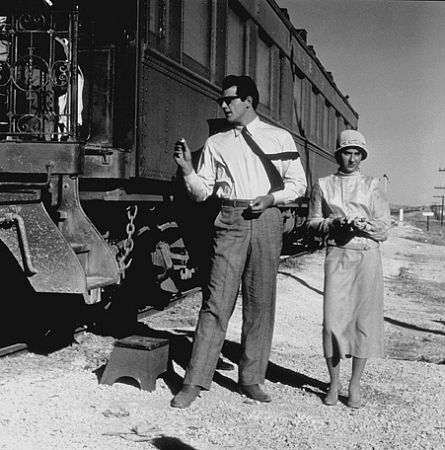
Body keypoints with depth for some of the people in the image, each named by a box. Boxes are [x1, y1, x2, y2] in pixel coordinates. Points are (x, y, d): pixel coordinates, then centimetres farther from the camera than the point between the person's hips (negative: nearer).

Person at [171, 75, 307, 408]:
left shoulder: (280, 138, 11)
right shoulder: (216, 143, 14)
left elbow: (298, 183, 10)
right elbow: (201, 192, 11)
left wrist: (272, 197, -7)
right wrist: (187, 170, -7)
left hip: (266, 221, 0)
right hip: (230, 222, 0)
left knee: (261, 303, 3)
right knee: (217, 301, -7)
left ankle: (251, 379, 14)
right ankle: (195, 382, -3)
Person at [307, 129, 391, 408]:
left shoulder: (372, 186, 10)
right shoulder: (324, 185, 12)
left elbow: (384, 229, 6)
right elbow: (312, 222, 12)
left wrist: (364, 226, -14)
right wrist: (333, 223, -7)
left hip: (367, 256, 0)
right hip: (337, 255, 0)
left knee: (364, 318, 0)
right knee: (333, 317, -5)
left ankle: (355, 385, 11)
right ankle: (334, 383, 10)